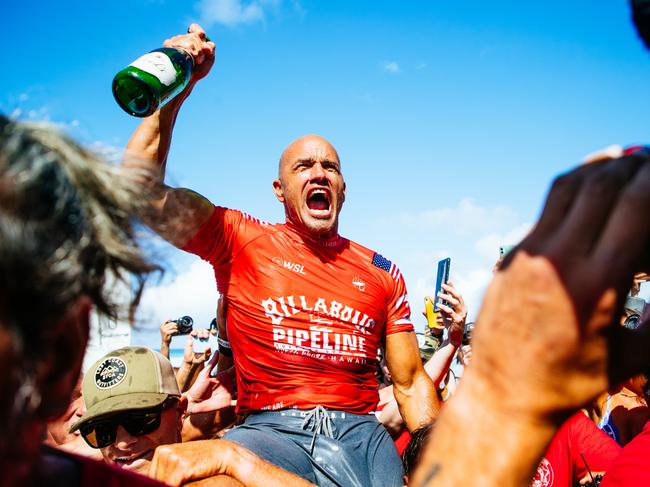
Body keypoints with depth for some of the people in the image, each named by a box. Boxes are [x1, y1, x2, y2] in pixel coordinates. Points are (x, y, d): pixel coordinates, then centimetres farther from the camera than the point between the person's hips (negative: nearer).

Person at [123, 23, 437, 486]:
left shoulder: (382, 273, 15)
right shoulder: (242, 241, 7)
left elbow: (412, 385, 16)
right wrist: (176, 91, -6)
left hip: (361, 434, 4)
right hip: (271, 430, -3)